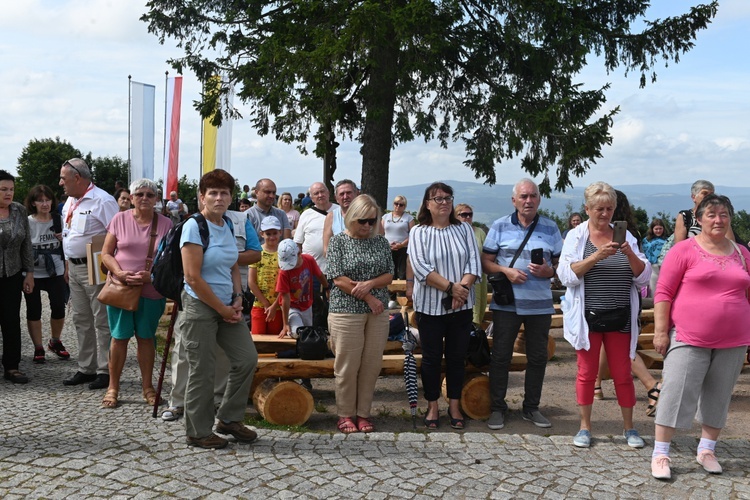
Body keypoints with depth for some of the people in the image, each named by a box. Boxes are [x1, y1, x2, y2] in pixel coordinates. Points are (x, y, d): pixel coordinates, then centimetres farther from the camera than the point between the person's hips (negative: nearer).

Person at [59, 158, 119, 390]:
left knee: (102, 321, -3)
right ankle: (86, 369, 24)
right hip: (74, 267, 9)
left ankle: (106, 371, 5)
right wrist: (68, 263, 19)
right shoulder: (70, 202, 14)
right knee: (81, 320, 14)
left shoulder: (102, 201, -15)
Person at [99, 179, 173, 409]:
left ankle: (147, 387, 20)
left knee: (146, 337, 8)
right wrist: (119, 272, -14)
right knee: (119, 336, 3)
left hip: (151, 291, 0)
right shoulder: (120, 219, 2)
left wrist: (150, 275, -16)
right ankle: (113, 387, 15)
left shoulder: (165, 224, 1)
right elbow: (106, 253, 4)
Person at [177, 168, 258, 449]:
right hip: (200, 307, -7)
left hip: (227, 307, 8)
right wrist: (223, 309, -13)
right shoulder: (194, 227, -13)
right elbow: (193, 278, -18)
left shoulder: (228, 226, 9)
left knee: (247, 359, 7)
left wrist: (237, 299, 2)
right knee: (202, 372, 1)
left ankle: (229, 419, 24)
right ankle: (198, 433, 18)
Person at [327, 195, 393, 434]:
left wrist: (369, 284, -14)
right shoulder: (339, 241, -1)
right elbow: (338, 279, -9)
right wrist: (368, 298, -10)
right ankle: (345, 414, 14)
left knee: (372, 365, 5)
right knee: (347, 366, 0)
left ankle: (363, 413, 18)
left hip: (377, 313, 4)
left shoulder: (381, 242, 10)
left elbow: (389, 275, 6)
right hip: (346, 311, -4)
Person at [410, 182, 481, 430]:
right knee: (432, 358, 6)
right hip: (430, 305, -2)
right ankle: (432, 407, 19)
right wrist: (451, 286, -19)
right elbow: (420, 267, -13)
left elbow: (474, 261, 0)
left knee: (457, 356, 9)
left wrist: (463, 287, -16)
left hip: (461, 306, 2)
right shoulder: (418, 232, -2)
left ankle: (454, 407, 21)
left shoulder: (463, 229, 8)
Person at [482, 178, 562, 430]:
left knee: (538, 357, 9)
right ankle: (497, 408, 15)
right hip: (506, 303, -2)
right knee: (500, 355, 3)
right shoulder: (500, 226, 2)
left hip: (540, 304, 2)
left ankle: (531, 407, 24)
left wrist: (548, 271, -12)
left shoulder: (550, 228, 6)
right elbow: (486, 261, 2)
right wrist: (506, 271, -15)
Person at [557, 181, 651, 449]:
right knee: (587, 372, 6)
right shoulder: (576, 236, -1)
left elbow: (643, 277, 2)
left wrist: (630, 255, -17)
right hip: (587, 317, -2)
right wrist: (596, 256, -23)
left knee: (623, 373, 8)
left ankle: (629, 427, 21)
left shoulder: (624, 236, 5)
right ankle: (585, 427, 19)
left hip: (620, 318, 2)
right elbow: (567, 274, -13)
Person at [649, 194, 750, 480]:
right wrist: (661, 331, -11)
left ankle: (706, 450, 28)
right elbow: (663, 292, -6)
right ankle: (660, 454, 6)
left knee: (718, 397, 12)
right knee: (676, 394, -3)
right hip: (689, 338, -4)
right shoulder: (685, 250, -5)